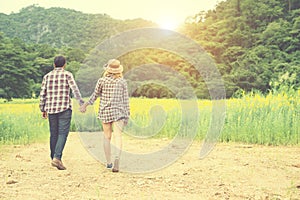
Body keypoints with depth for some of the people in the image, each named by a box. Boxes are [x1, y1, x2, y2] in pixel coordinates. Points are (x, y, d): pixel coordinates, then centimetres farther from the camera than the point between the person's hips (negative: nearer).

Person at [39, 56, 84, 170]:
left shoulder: (47, 76, 11)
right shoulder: (67, 75, 1)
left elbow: (42, 94, 10)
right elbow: (75, 90, -11)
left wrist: (43, 110, 16)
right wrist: (82, 103, -14)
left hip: (51, 109, 4)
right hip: (64, 108, -4)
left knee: (53, 134, 11)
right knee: (63, 133, -6)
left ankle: (54, 158, 16)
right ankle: (57, 158, -19)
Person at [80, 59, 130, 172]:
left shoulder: (102, 81, -3)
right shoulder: (122, 82, 0)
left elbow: (95, 95, 4)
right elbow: (125, 100, 2)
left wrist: (85, 105, 18)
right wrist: (127, 115, 8)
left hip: (105, 111, 1)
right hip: (118, 112, 0)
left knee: (107, 137, 12)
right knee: (118, 136, -5)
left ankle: (108, 162, 16)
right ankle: (117, 156, -29)